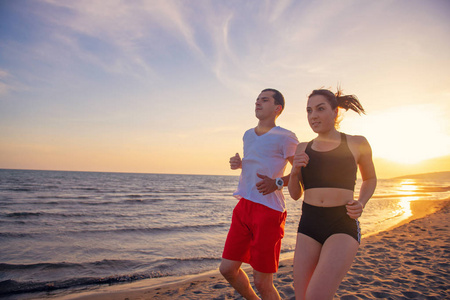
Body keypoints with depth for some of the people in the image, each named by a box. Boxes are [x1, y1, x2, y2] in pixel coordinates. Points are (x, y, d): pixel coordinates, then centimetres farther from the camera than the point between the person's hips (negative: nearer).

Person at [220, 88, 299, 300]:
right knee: (227, 269, 12)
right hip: (244, 206, 7)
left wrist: (277, 183, -17)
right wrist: (238, 163, 10)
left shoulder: (285, 137, -5)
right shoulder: (248, 135, 17)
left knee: (262, 283, 1)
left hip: (269, 210, -7)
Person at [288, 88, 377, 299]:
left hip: (342, 227, -3)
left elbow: (370, 179, 18)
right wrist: (294, 171, -9)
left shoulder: (357, 143, 1)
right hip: (308, 226, 4)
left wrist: (361, 204, -2)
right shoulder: (303, 149, 8)